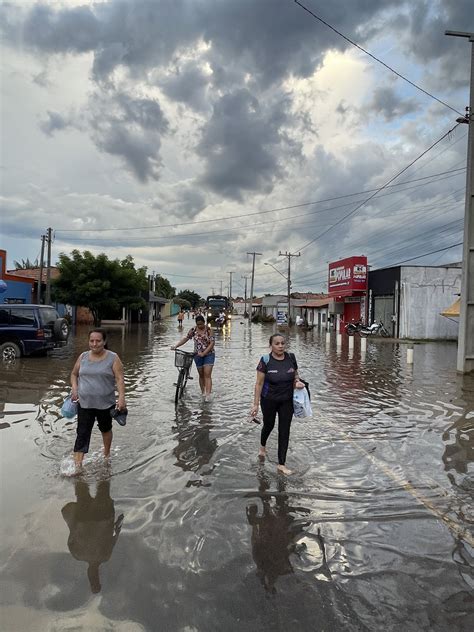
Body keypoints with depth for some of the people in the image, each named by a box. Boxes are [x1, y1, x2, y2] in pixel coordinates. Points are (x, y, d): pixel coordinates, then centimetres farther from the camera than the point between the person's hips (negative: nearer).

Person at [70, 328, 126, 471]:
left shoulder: (113, 358, -8)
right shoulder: (83, 357, 3)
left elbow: (119, 379, -13)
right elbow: (74, 374, 15)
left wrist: (121, 397, -25)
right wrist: (74, 388, -2)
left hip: (105, 404, -1)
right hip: (84, 403, 2)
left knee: (105, 428, 19)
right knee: (82, 434, -3)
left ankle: (106, 454, 41)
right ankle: (77, 465, -3)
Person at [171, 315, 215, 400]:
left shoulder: (208, 330, -9)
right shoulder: (193, 330, 0)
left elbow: (212, 343, -13)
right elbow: (185, 338, 4)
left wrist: (204, 353, -21)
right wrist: (176, 346, -7)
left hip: (209, 354, -3)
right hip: (198, 355, 3)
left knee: (207, 375, -11)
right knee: (201, 375, 10)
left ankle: (208, 395, -18)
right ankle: (203, 393, 21)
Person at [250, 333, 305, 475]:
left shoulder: (291, 358, -8)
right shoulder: (265, 361, -17)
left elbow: (295, 376, 7)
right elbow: (259, 384, -14)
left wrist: (298, 382, -16)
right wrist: (256, 404, -14)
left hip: (287, 401, 2)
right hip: (269, 401, -2)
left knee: (284, 431, 4)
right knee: (269, 425, 20)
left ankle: (281, 464, 16)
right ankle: (262, 446, 53)